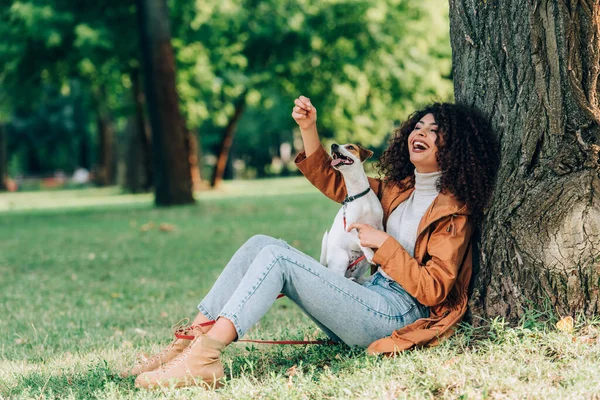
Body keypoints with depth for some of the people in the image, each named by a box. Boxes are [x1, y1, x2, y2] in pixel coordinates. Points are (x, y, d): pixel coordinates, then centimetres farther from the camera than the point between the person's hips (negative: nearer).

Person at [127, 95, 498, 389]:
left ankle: (203, 359, -34)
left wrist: (384, 243, -13)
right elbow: (334, 185, 26)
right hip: (370, 297, 8)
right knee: (260, 244, -5)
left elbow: (434, 290, -10)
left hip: (397, 315, -8)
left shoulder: (453, 209, -3)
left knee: (277, 256, -23)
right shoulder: (398, 189, 19)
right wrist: (309, 129, 13)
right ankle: (190, 341, -16)